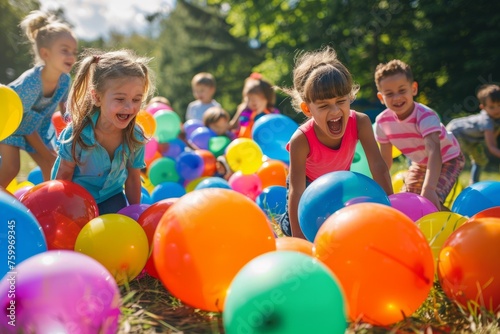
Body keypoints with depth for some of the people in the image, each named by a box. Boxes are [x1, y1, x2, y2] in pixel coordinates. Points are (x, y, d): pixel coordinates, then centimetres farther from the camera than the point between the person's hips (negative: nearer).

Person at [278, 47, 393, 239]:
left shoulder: (360, 123, -35)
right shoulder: (302, 140, -42)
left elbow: (378, 167, -34)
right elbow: (296, 191, -41)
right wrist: (299, 238, -43)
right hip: (308, 185, -3)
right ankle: (284, 221, 23)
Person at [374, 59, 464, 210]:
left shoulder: (426, 116, -35)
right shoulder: (382, 121, -19)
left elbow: (433, 151, -50)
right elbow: (385, 160, -7)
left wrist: (429, 189, -64)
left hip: (447, 159, -5)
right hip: (420, 163, 5)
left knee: (432, 202, -24)